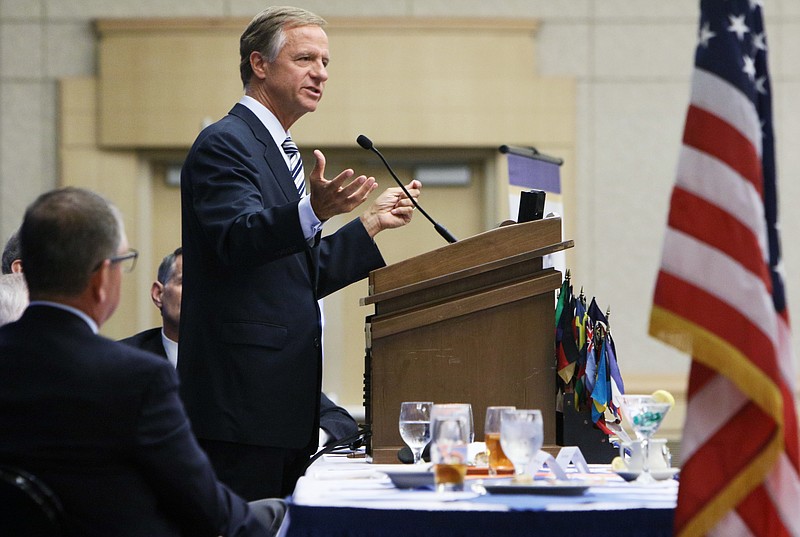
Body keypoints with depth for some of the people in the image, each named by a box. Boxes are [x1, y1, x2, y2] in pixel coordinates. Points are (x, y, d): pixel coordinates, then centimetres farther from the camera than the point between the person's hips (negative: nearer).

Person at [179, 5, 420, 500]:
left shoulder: (279, 152, 23)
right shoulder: (225, 144, -8)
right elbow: (237, 239, -26)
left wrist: (373, 222, 26)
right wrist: (312, 212, -41)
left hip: (287, 401, 10)